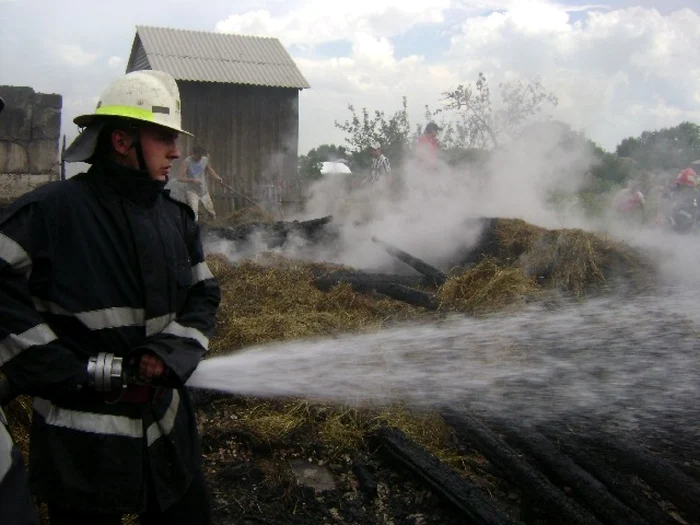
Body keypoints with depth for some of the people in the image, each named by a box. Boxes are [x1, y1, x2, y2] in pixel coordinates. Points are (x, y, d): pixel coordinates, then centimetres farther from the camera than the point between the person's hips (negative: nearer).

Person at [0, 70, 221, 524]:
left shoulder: (177, 219, 5)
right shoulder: (50, 211, -13)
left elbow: (203, 298, 7)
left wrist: (169, 354, -11)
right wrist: (63, 369, -16)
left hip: (166, 426, 5)